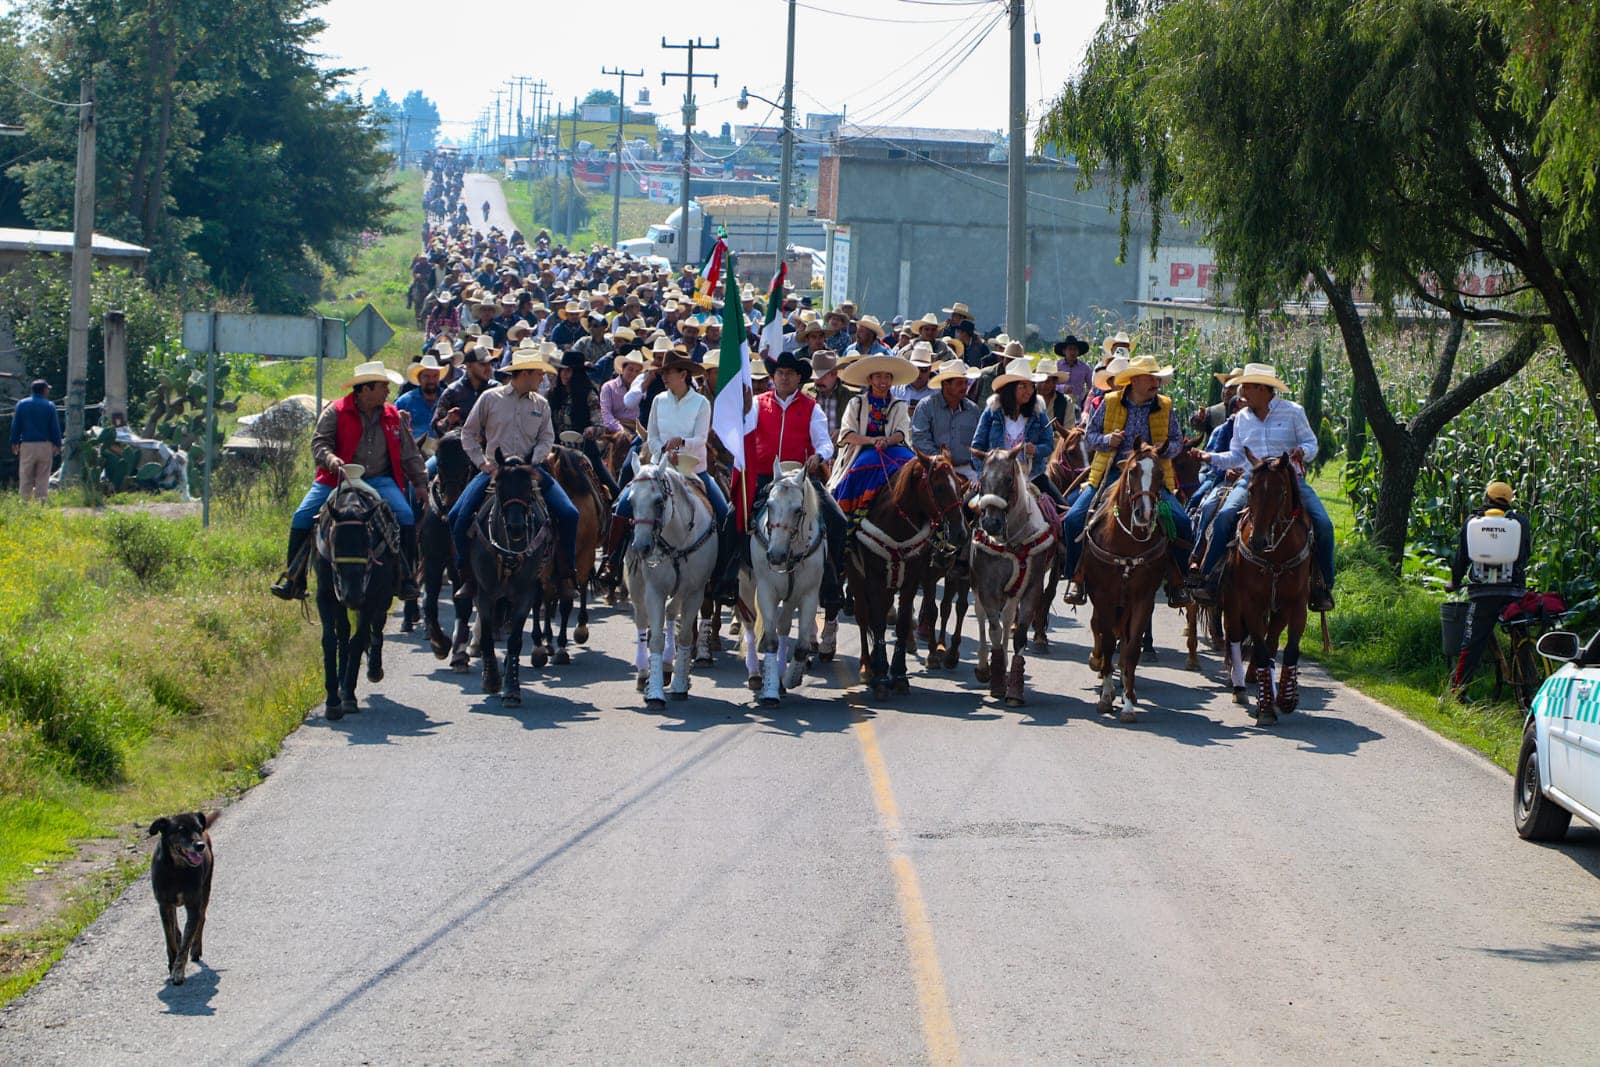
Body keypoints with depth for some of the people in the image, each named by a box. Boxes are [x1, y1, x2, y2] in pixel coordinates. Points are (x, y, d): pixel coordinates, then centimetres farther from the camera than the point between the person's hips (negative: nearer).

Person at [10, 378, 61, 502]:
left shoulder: (21, 404, 3)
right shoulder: (50, 406, -1)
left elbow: (15, 426, 3)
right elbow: (55, 428, 0)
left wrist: (14, 443, 10)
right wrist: (57, 445, 7)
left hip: (27, 445, 1)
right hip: (45, 445, -1)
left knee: (25, 479, 4)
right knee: (43, 479, 4)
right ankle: (41, 502, 2)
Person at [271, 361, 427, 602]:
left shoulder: (392, 415, 10)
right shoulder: (335, 412, -3)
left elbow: (409, 453, 16)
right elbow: (319, 442, -10)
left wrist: (420, 483, 13)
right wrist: (330, 459, -30)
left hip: (378, 480, 2)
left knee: (406, 516, -21)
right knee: (302, 517, -16)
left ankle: (407, 580, -10)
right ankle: (293, 580, -5)